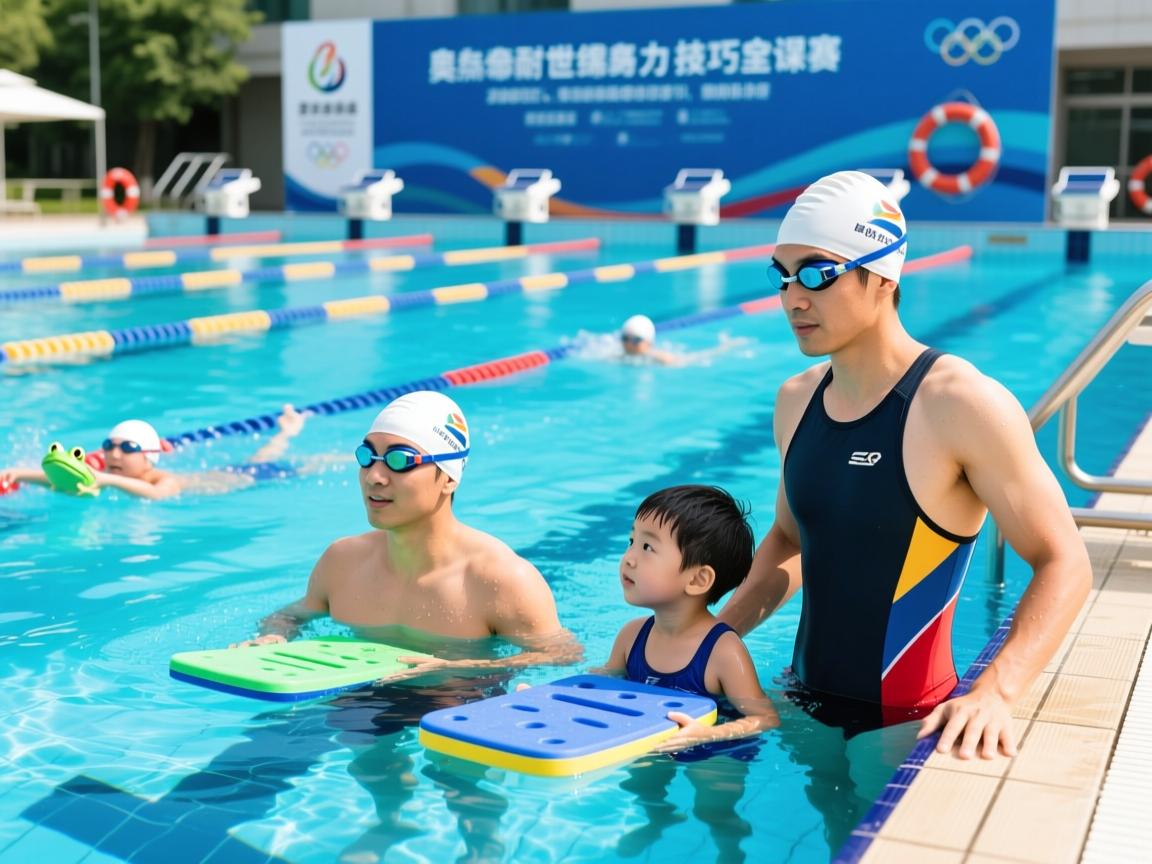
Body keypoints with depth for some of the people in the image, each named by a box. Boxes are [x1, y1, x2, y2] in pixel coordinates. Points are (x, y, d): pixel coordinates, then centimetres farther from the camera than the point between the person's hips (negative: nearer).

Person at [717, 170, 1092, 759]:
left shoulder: (963, 405, -17)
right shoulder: (796, 401, 5)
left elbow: (1063, 564, -16)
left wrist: (993, 693, -30)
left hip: (903, 725, -6)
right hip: (805, 705, 6)